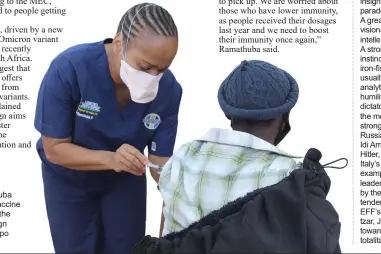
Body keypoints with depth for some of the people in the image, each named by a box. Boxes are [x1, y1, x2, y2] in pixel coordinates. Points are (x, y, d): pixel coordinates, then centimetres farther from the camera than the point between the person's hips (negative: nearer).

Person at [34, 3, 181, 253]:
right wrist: (111, 159, -41)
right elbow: (54, 148, -26)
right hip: (68, 178, -2)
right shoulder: (68, 68, -33)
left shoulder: (169, 89, -26)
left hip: (126, 179, 2)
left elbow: (161, 158, -18)